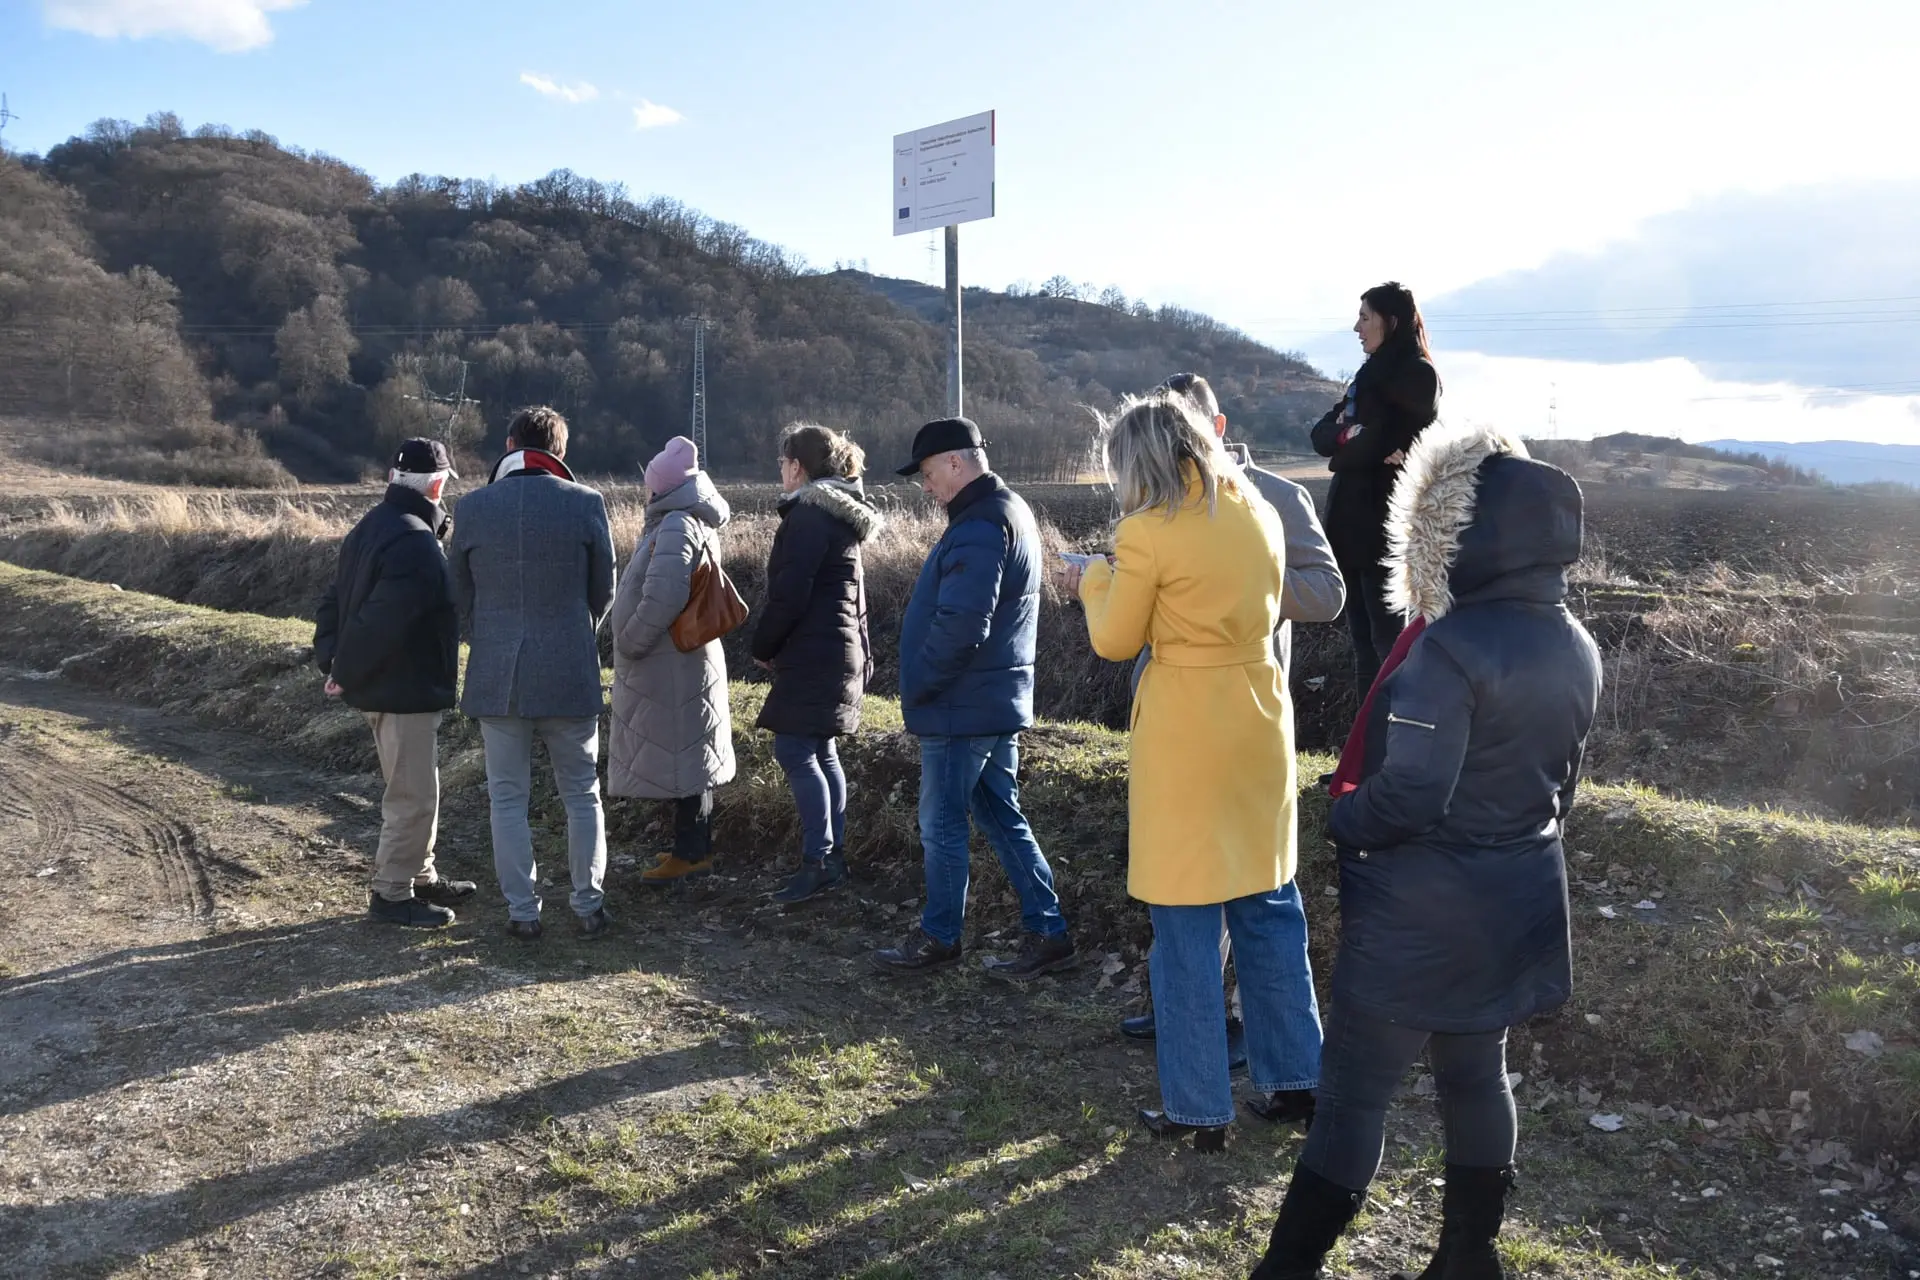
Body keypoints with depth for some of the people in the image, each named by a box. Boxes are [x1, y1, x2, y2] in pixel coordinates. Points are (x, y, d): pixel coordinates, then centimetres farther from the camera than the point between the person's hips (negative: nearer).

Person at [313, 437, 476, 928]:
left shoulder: (371, 526, 11)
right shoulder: (415, 543, -22)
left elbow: (333, 598, 15)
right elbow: (381, 621, -28)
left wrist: (332, 659, 7)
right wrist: (345, 674, -16)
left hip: (383, 686, 10)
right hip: (405, 691, -10)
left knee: (417, 790, 21)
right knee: (413, 797, 0)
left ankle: (421, 877, 33)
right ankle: (391, 893, 10)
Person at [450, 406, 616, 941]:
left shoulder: (471, 508, -1)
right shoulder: (586, 504, -6)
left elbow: (461, 595, 9)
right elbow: (604, 591, 3)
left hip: (496, 675, 1)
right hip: (570, 674, -1)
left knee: (508, 797, 11)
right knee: (581, 795, 12)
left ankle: (522, 910, 15)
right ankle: (589, 905, 18)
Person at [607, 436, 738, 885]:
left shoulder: (678, 526, -18)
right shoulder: (696, 523, 13)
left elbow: (663, 597, -28)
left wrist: (629, 643, -16)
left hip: (671, 664, -10)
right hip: (682, 659, 10)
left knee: (679, 755, -2)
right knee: (688, 757, 16)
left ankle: (690, 853, 7)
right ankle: (696, 847, 26)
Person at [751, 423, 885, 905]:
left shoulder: (808, 516, -14)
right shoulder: (840, 514, 17)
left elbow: (789, 594, -19)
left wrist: (763, 647, -6)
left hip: (813, 655, -10)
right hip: (842, 649, 10)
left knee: (795, 752, -9)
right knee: (820, 752, 12)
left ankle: (817, 861, -8)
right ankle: (834, 855, 17)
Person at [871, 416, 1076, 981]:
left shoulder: (978, 527, -20)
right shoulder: (1009, 511, 14)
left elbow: (959, 626, -28)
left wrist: (916, 685, -14)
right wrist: (925, 684, 18)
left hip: (961, 704, -10)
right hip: (999, 700, 10)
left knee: (942, 823, 4)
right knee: (1002, 818, 14)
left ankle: (939, 938, 18)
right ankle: (1047, 934, 17)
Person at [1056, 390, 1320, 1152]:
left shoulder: (1148, 533, -13)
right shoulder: (1261, 514, 5)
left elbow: (1114, 641, -5)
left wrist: (1094, 579, 13)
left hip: (1184, 738, -6)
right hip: (1260, 724, 6)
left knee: (1186, 928, 4)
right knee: (1269, 907, 18)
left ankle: (1198, 1107, 13)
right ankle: (1294, 1074, 28)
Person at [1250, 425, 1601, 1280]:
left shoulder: (1450, 648, -24)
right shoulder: (1575, 649, 4)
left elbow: (1409, 797, -26)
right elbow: (1558, 785, 13)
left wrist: (1342, 816, -7)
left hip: (1421, 919, -8)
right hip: (1514, 910, 8)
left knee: (1353, 1096, 1)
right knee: (1477, 1077, 20)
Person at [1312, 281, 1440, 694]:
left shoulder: (1417, 373, -8)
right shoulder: (1372, 374, 18)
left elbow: (1373, 443, -19)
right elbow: (1322, 433, 6)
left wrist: (1344, 441, -1)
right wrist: (1351, 436, -13)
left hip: (1389, 526, -9)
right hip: (1356, 523, 9)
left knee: (1389, 638, -6)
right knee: (1363, 635, 13)